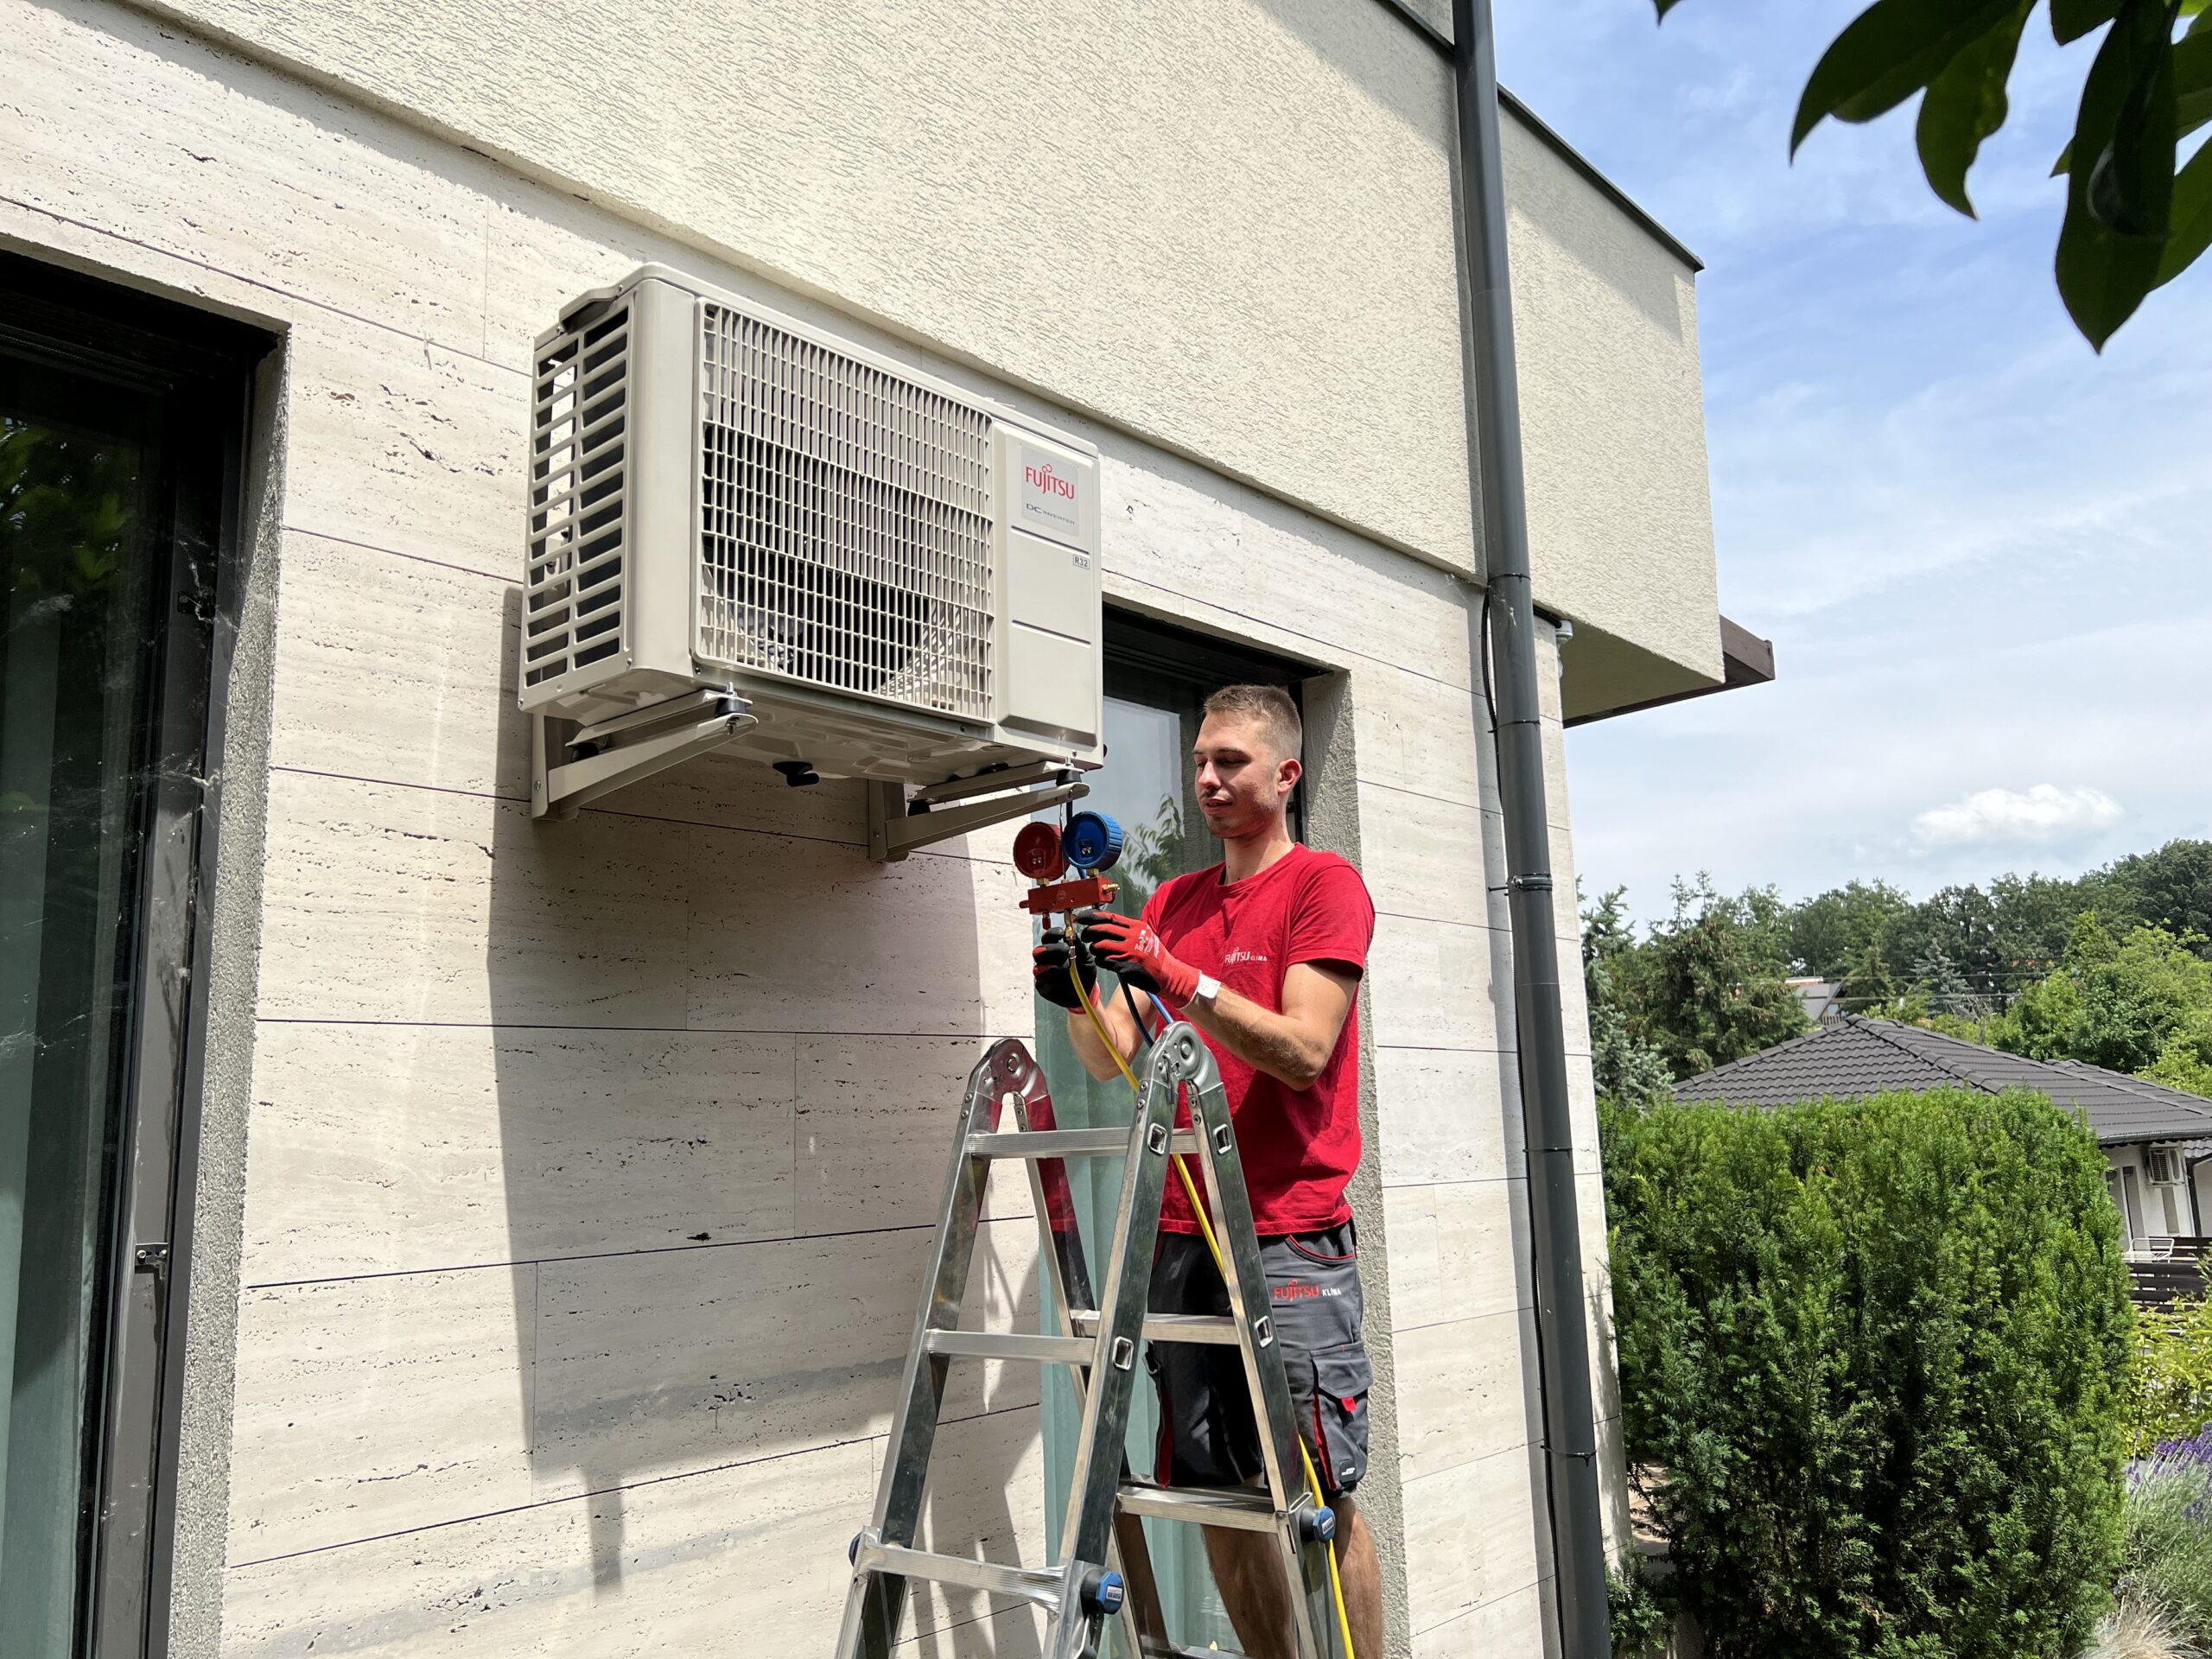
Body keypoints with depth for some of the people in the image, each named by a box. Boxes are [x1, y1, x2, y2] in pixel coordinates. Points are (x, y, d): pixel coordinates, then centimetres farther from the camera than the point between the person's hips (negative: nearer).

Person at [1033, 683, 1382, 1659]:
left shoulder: (1325, 885, -1)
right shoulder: (1174, 902, 16)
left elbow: (1302, 1051, -13)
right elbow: (1112, 1060, 10)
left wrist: (1178, 977, -22)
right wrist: (1079, 1001, -10)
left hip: (1291, 1239, -5)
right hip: (1181, 1235, 5)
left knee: (1317, 1495, -3)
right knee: (1214, 1491, 8)